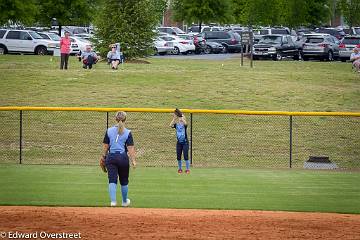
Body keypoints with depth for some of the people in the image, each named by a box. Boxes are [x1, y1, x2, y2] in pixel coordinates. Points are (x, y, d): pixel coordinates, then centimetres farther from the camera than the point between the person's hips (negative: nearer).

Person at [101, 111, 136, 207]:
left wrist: (104, 157, 15)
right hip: (123, 158, -1)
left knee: (112, 180, -1)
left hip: (111, 157, 1)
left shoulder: (109, 131, 2)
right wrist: (133, 160, -10)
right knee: (124, 181, 15)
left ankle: (113, 201, -17)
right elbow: (130, 148, -9)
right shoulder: (127, 132, -4)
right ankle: (125, 201, 31)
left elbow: (105, 146, 5)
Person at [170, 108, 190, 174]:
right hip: (179, 142, 3)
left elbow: (185, 123, -29)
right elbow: (171, 125, -15)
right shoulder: (176, 124, 4)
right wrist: (174, 118, -18)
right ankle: (180, 169, 19)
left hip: (185, 142, -3)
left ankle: (188, 169, 1)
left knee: (186, 156, -7)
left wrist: (182, 117, -21)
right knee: (178, 157, 6)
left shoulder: (184, 124, -4)